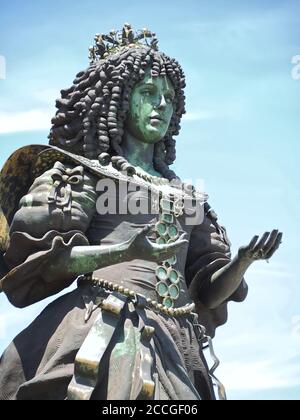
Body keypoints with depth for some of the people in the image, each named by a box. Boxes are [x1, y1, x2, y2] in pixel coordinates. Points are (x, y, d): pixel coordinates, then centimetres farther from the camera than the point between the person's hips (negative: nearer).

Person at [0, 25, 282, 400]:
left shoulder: (187, 195, 23)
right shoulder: (86, 171, 10)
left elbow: (210, 291, 18)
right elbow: (44, 259, -4)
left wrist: (243, 261, -3)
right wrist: (125, 252, -19)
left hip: (176, 347, 5)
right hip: (102, 336, -4)